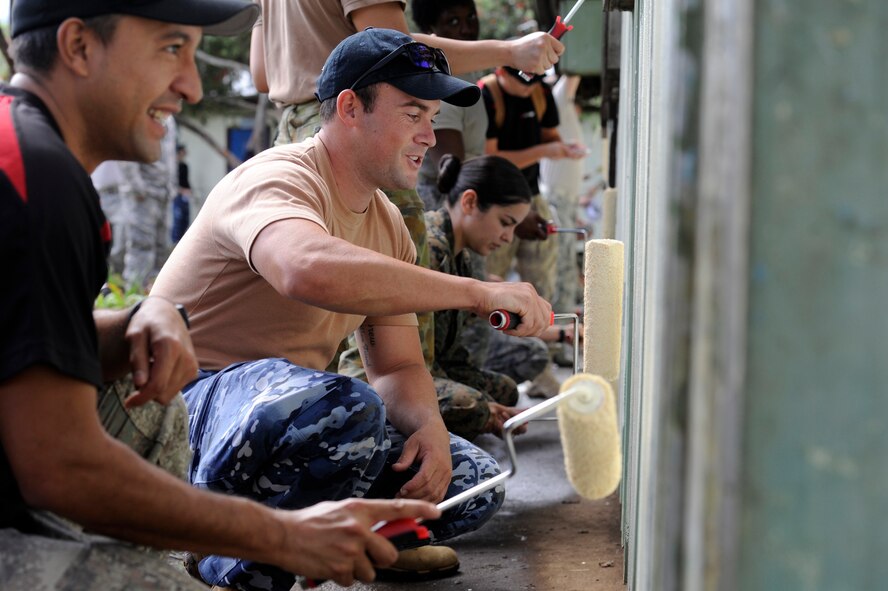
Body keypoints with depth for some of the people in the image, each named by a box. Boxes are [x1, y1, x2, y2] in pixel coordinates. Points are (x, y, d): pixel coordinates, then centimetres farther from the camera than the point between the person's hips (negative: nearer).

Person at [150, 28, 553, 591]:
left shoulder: (389, 225, 11)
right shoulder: (278, 180, -17)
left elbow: (399, 367, 11)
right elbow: (311, 270, -42)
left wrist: (429, 426, -13)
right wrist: (479, 292, -37)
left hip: (290, 404, 8)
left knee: (472, 482, -3)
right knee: (348, 408, -38)